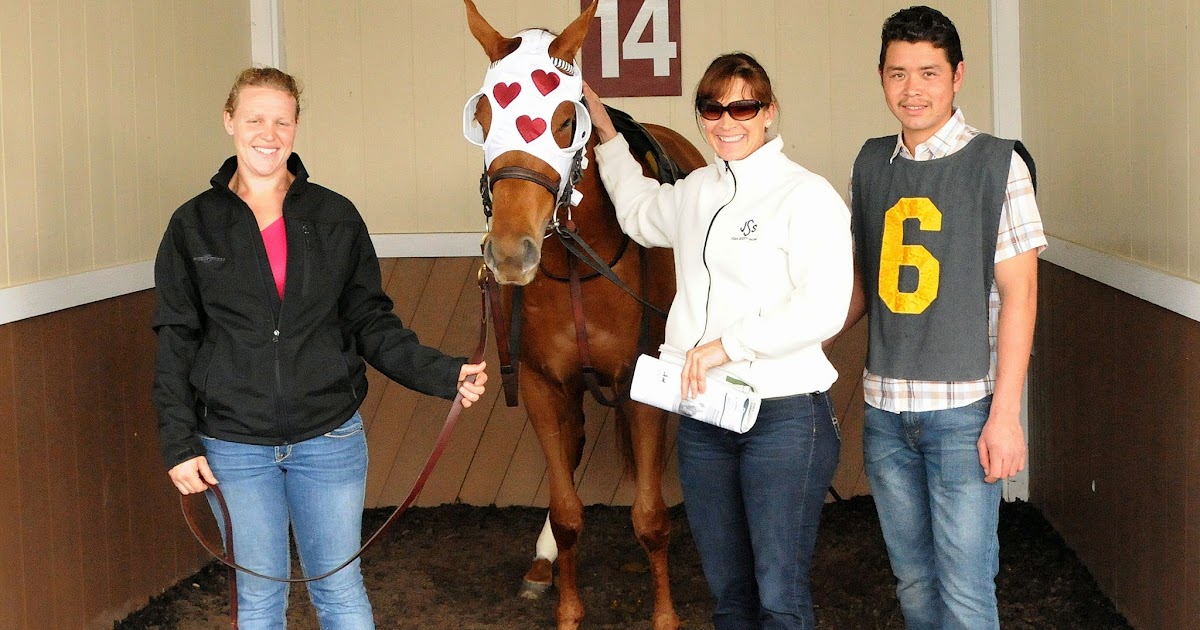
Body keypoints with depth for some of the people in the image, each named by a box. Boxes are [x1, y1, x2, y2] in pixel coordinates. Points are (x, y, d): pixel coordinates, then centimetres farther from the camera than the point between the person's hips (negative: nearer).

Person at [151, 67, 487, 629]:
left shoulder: (336, 216, 0)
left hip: (329, 437, 0)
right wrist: (179, 445, -5)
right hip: (234, 445, 0)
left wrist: (443, 374, -11)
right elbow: (175, 342, 1)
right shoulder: (193, 224, 0)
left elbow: (371, 322, 3)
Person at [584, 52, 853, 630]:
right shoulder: (695, 191, 12)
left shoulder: (807, 195, -8)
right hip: (703, 414, 7)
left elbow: (824, 310, -18)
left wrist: (727, 344, -20)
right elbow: (639, 214, 35)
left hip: (783, 414, -6)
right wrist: (606, 133, 31)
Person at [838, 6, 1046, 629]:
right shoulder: (871, 164, 8)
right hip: (884, 408, 5)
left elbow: (1019, 293, -8)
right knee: (913, 579, 16)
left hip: (964, 409, -4)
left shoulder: (997, 164, -6)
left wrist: (1005, 414, -13)